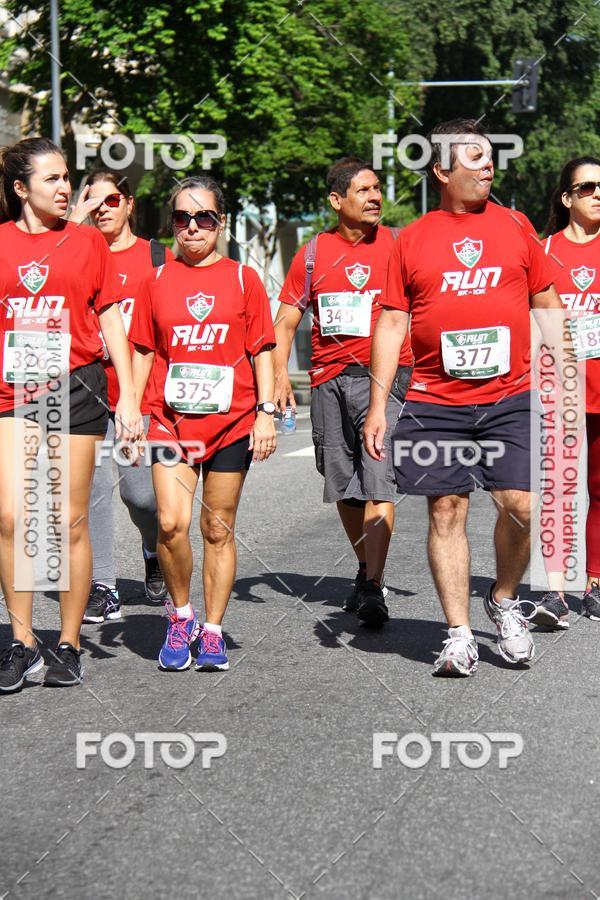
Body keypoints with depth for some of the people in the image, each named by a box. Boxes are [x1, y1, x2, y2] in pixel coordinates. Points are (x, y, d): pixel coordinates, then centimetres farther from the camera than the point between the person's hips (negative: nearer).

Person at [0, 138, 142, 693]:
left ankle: (69, 645, 12)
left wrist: (128, 396, 2)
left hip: (75, 386, -1)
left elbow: (110, 320, 8)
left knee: (69, 521, 2)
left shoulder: (86, 241, 6)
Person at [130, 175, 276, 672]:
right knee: (171, 523, -14)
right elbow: (142, 351, 10)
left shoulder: (243, 278, 5)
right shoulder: (158, 280, 7)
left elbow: (262, 350, 5)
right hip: (171, 420, 0)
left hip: (230, 421, 0)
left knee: (218, 529, 4)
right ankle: (181, 615, 8)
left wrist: (267, 411, -3)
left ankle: (212, 631, 16)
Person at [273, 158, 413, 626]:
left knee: (378, 480, -15)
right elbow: (286, 319, 11)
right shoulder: (314, 253, 8)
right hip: (329, 378, 3)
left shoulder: (397, 245, 4)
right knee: (342, 485, 11)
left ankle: (373, 588, -18)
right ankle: (367, 571, 30)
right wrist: (279, 373, -3)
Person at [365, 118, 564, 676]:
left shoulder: (515, 226, 10)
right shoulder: (412, 239, 7)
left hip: (512, 398, 0)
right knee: (445, 511, 0)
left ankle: (504, 600, 16)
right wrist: (378, 404, 1)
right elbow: (392, 322, 6)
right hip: (436, 403, 0)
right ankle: (459, 635, 8)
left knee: (520, 504, -10)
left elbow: (546, 304, 14)